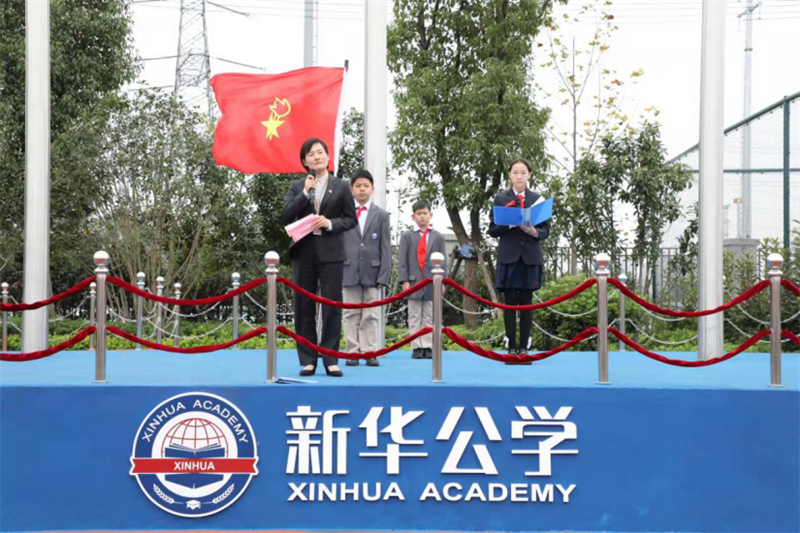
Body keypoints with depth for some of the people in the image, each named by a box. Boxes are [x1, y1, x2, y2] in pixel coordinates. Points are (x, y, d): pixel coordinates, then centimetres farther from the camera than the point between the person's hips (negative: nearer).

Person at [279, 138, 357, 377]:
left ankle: (330, 360, 1)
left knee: (332, 306, -3)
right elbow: (285, 218, -2)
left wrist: (330, 224, -12)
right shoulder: (296, 187, 9)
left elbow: (351, 219, 6)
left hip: (330, 252, -1)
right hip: (303, 251, 1)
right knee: (304, 307, 2)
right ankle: (308, 360, 8)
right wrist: (305, 193, -10)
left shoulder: (341, 187, 6)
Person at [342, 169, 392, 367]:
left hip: (372, 272, 0)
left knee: (370, 316, 1)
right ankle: (352, 353, 6)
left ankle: (370, 352, 3)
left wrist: (383, 276, -4)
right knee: (351, 315, 3)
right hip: (350, 271, 0)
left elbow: (385, 248, 4)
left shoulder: (381, 215, 8)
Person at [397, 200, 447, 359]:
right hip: (414, 281, -1)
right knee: (414, 316, 1)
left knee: (429, 316, 4)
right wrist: (404, 280, -7)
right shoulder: (407, 236, 6)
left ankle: (428, 347, 7)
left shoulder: (438, 237, 9)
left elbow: (442, 261, 8)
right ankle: (416, 347, 3)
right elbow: (402, 260, 2)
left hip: (432, 282, 1)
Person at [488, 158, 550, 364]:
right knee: (510, 303, -2)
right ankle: (512, 347, 1)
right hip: (508, 256, -1)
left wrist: (534, 231, -15)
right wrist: (510, 224, -15)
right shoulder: (501, 199, 5)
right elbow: (493, 229, 1)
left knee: (526, 303, 2)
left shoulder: (537, 199, 8)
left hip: (530, 256, 1)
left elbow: (545, 230, 6)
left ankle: (524, 348, 4)